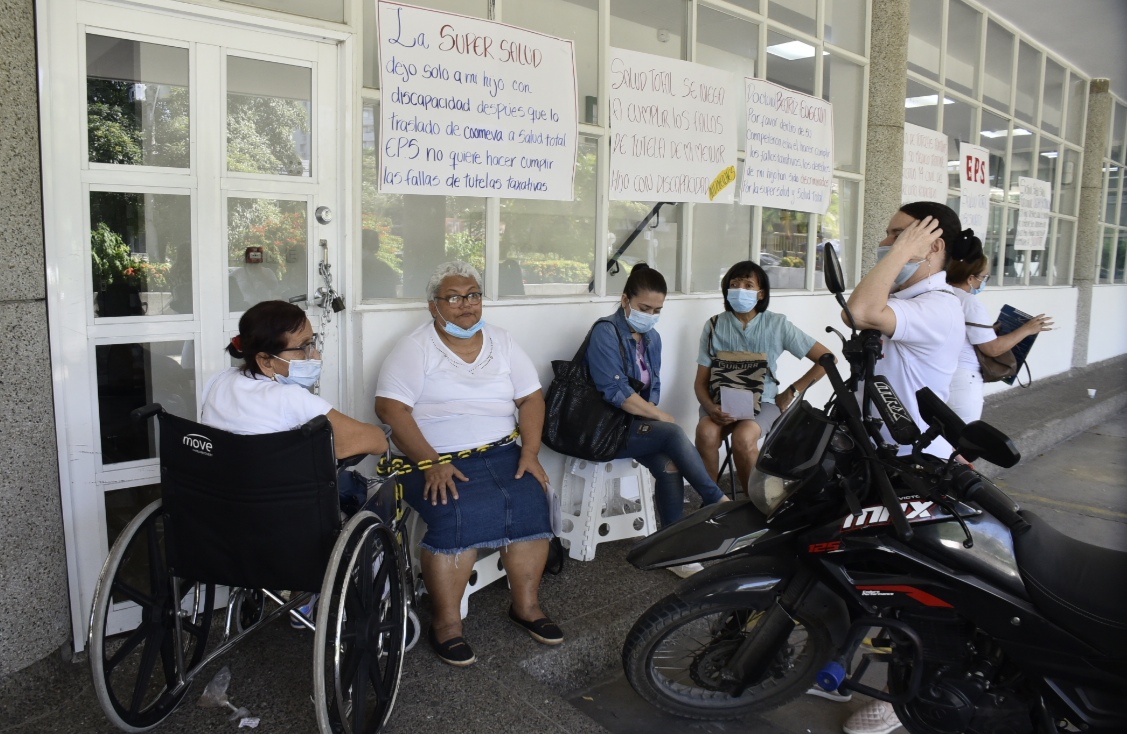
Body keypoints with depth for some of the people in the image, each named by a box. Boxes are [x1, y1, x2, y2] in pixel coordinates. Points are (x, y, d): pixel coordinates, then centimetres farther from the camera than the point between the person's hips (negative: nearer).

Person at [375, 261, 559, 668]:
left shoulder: (501, 342, 13)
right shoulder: (416, 347, -1)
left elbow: (531, 398, 10)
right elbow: (390, 407, -12)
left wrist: (529, 453, -5)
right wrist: (431, 463, -21)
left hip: (500, 452, 4)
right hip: (434, 460, -4)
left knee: (529, 503, -22)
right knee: (459, 515, -30)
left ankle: (526, 604, -4)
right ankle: (446, 622, -14)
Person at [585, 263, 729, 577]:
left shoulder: (651, 338, 11)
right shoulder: (605, 333, -13)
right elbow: (616, 392, -20)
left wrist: (652, 413, -6)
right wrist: (662, 417, -16)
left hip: (639, 425, 7)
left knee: (669, 466, -22)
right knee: (674, 434, -27)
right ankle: (719, 503, -14)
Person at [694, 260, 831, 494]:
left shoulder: (777, 324, 0)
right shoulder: (714, 326, 3)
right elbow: (701, 381, 1)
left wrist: (792, 391, -3)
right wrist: (711, 407, -20)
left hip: (762, 400, -1)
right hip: (722, 399, 1)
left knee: (743, 438, -33)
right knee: (706, 434, -32)